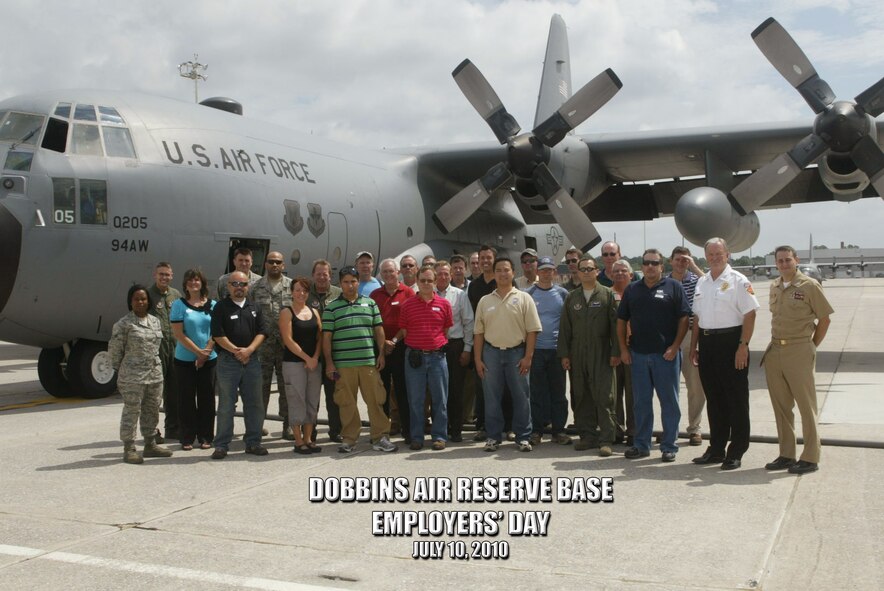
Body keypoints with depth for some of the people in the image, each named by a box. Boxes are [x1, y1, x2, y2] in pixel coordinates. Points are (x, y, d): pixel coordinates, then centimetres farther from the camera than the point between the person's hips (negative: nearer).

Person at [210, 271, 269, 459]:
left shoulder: (254, 308, 13)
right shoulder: (221, 307, 0)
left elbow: (262, 332, 6)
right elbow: (218, 335, -7)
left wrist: (249, 350, -9)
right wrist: (236, 351, -12)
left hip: (251, 360, 4)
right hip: (228, 361, -4)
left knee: (254, 403, 7)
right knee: (226, 405, 0)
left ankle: (253, 442, 16)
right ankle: (221, 445, 6)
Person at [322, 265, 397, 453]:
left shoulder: (370, 303, 11)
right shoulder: (332, 308, 5)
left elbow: (379, 330, 13)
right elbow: (326, 337, 3)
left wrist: (381, 354, 7)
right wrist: (329, 363, -2)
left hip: (369, 361, 1)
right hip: (343, 364, -1)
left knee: (375, 399, 1)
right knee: (346, 402, 4)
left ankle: (380, 437, 9)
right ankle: (349, 439, 15)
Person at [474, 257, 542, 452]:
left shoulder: (523, 298, 1)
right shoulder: (485, 301, 8)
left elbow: (532, 330, -2)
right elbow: (478, 332, 9)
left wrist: (528, 357, -9)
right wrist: (478, 359, 3)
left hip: (517, 352, -2)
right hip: (491, 353, 2)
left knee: (521, 397, 3)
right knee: (492, 397, 6)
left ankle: (523, 437, 13)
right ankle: (494, 436, 16)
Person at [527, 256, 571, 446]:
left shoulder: (562, 293, 7)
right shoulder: (528, 294, 4)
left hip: (557, 349, 1)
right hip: (535, 350, -1)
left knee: (558, 392, 5)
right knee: (536, 393, 3)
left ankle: (558, 430, 12)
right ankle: (536, 430, 9)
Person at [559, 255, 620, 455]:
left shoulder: (607, 295, 3)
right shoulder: (571, 298, 13)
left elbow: (615, 325, -1)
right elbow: (564, 327, 11)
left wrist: (615, 352, -7)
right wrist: (564, 354, 5)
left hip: (601, 355, -4)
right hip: (577, 355, 4)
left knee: (603, 397, -4)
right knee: (581, 397, 6)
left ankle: (606, 439, 0)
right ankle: (588, 436, 16)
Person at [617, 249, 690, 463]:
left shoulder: (673, 287, 1)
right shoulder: (632, 290, 11)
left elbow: (683, 319, -3)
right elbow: (621, 320, 13)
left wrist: (675, 346, -11)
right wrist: (623, 348, 4)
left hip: (666, 354, -3)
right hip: (638, 354, 3)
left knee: (669, 401, 3)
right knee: (641, 402, 9)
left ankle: (669, 446, 12)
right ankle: (641, 445, 19)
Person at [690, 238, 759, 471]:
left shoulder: (738, 281, -6)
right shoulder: (701, 282, 14)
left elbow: (749, 315, -11)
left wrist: (743, 346, -18)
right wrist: (693, 346, 14)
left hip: (730, 343, -6)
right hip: (707, 344, 6)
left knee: (736, 400, 0)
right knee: (713, 399, 12)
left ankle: (736, 452, 7)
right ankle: (716, 449, 21)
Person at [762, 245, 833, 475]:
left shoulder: (809, 286, -6)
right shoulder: (774, 286, 12)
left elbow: (824, 318, -2)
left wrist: (812, 346, 0)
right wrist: (776, 342, 13)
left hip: (799, 351, -6)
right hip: (774, 352, 6)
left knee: (806, 405, 0)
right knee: (781, 406, 10)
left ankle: (810, 458, 6)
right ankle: (786, 454, 19)